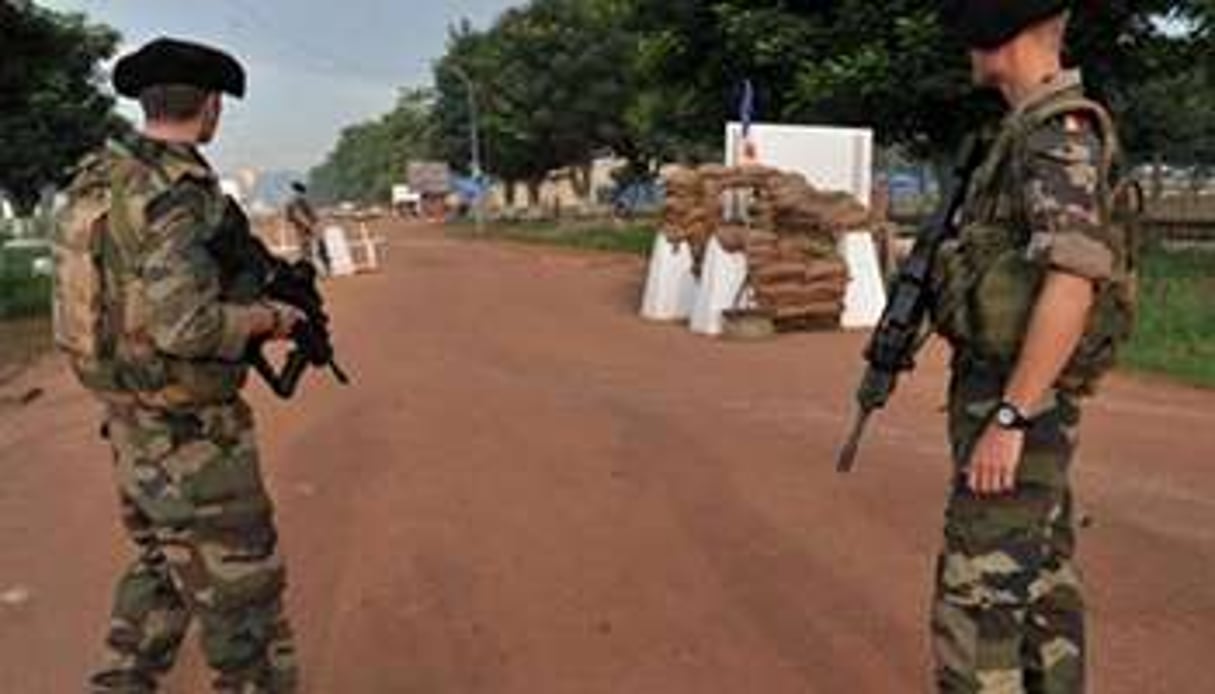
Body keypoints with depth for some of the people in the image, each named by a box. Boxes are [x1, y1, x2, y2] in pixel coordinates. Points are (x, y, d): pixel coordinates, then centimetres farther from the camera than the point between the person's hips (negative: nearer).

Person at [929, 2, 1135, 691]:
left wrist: (1008, 419, -26)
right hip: (1015, 392, 10)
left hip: (1018, 398, -10)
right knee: (1040, 577, 16)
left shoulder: (1060, 131, -18)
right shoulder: (1041, 132, 15)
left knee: (978, 595, -6)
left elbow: (1072, 284, -27)